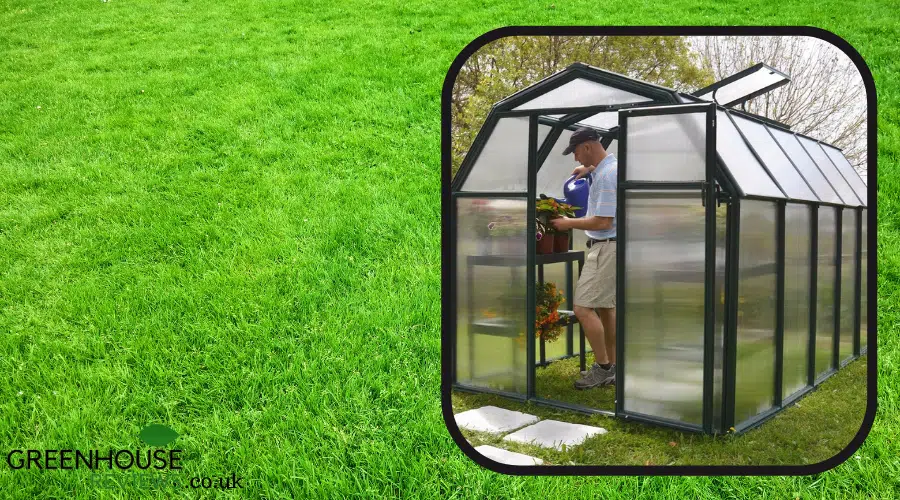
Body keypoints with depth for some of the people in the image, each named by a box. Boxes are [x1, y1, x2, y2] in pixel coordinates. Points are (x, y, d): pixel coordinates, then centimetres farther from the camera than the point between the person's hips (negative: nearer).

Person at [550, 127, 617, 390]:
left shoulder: (606, 175, -20)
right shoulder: (611, 165, 11)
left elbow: (603, 222, -23)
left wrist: (569, 223, -11)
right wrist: (588, 169, 22)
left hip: (606, 247, -11)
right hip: (607, 247, 11)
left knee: (583, 307, -11)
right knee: (605, 306, 15)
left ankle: (603, 367, -4)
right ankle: (612, 366, 22)